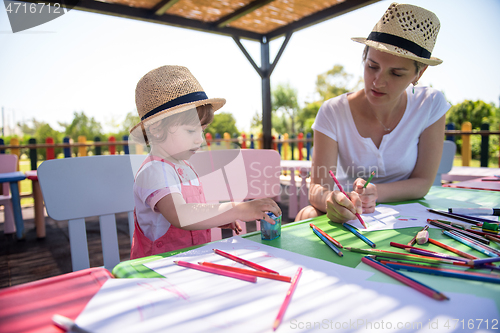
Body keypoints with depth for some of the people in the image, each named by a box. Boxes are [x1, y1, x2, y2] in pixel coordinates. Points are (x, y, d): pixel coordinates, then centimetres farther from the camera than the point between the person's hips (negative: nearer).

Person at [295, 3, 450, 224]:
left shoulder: (430, 106, -12)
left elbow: (423, 182, -9)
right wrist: (330, 199, -45)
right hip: (348, 216, -1)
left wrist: (375, 193, -28)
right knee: (306, 216, -30)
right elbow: (317, 187, -20)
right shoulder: (333, 113, -16)